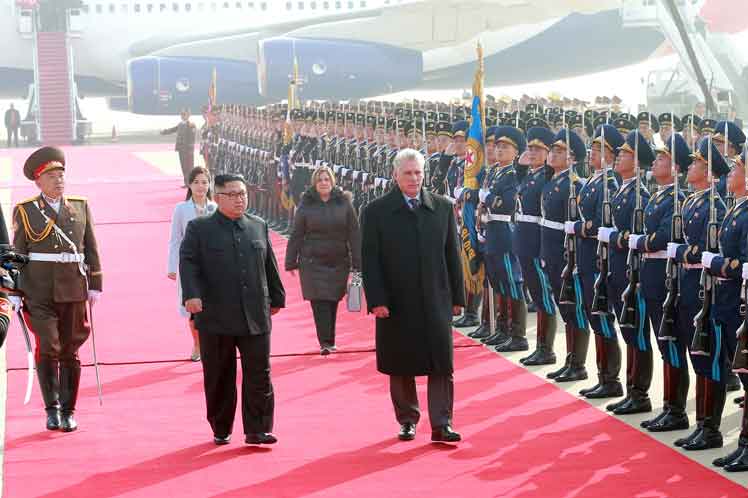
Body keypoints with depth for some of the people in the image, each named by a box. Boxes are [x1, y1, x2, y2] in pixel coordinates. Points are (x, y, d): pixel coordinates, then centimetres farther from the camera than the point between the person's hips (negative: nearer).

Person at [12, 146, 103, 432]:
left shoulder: (80, 207, 10)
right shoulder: (25, 211, 3)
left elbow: (91, 250, 12)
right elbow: (17, 254, 3)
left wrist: (95, 286, 6)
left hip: (74, 290, 2)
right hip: (39, 292, -2)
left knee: (70, 352, 6)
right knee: (48, 347, -10)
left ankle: (68, 411, 16)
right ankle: (52, 409, 2)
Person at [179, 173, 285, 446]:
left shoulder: (259, 226, 12)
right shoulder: (199, 228, 1)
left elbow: (269, 266, 18)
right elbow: (188, 263, -8)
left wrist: (276, 298, 19)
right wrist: (192, 294, -22)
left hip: (255, 317, 2)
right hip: (216, 319, -2)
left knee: (259, 374, -2)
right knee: (219, 378, 7)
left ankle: (258, 430, 2)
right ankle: (221, 430, 19)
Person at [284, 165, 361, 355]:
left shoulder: (344, 203, 2)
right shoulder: (306, 206, 1)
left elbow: (354, 235, 1)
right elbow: (296, 236, 4)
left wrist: (357, 262, -3)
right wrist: (291, 262, 2)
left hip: (338, 262, 1)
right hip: (313, 263, -1)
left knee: (333, 302, 7)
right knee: (320, 302, -7)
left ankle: (329, 341, 19)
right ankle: (325, 342, -7)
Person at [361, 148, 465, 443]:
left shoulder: (443, 208, 7)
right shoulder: (377, 212, -1)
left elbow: (452, 255, 10)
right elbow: (370, 261, -3)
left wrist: (457, 297, 7)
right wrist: (376, 300, -10)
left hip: (436, 301, 2)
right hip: (396, 303, -1)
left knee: (441, 365, -2)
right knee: (401, 368, 8)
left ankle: (441, 424, 2)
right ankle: (407, 421, 21)